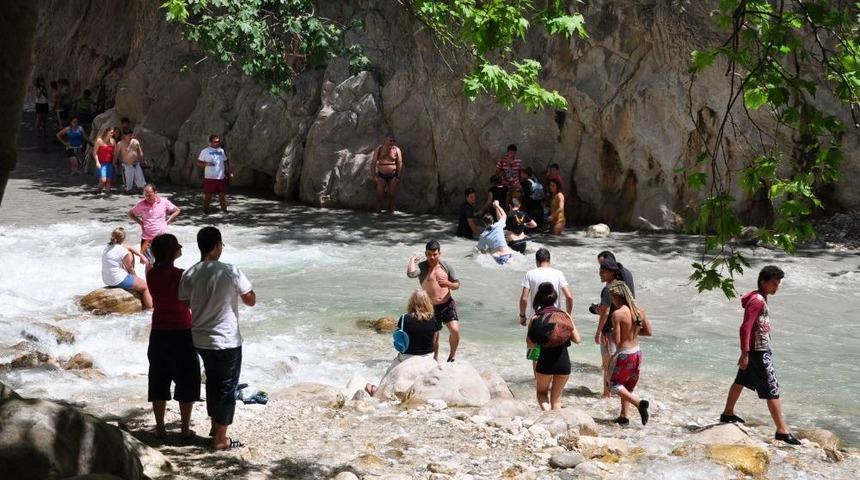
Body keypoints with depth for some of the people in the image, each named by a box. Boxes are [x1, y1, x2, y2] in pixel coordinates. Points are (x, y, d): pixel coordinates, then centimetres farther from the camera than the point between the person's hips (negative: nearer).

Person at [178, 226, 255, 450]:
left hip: (201, 340, 5)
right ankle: (220, 439, 12)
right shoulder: (231, 272, -17)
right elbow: (251, 300, -8)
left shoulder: (189, 275, -5)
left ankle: (215, 426, 36)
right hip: (227, 340, -5)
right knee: (227, 387, 7)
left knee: (213, 381, 24)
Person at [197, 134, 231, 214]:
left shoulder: (221, 150, 13)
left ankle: (224, 209, 16)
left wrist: (228, 172, 13)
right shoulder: (205, 151, -2)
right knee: (208, 195, 1)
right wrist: (206, 164, -21)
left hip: (221, 177, 4)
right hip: (210, 177, -4)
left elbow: (225, 162, 21)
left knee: (223, 194, 7)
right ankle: (205, 209, 13)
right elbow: (198, 163, -3)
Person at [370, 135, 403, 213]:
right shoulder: (379, 149, 1)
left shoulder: (396, 150, -1)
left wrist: (399, 177, -6)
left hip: (393, 176, 0)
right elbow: (373, 163, 3)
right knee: (380, 194, -5)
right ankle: (378, 211, 3)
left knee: (392, 194, -2)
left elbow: (400, 164, -1)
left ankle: (391, 211, 6)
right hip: (381, 176, 0)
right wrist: (373, 176, -3)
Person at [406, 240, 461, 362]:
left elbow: (457, 284, 7)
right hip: (430, 308, -1)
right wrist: (412, 260, -15)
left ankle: (451, 356, 9)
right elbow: (411, 274, -32)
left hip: (447, 305, 1)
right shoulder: (421, 266, -9)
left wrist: (448, 284, -15)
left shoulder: (446, 266, 1)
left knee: (455, 330, -15)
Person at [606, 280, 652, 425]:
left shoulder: (617, 314, -19)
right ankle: (623, 416, 23)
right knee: (628, 385, 21)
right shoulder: (639, 310, 0)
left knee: (614, 384, 7)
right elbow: (648, 332, 8)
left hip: (624, 353, -7)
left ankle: (639, 402, -11)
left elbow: (617, 340, -19)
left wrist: (611, 332, 2)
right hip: (637, 352, 7)